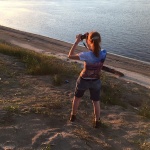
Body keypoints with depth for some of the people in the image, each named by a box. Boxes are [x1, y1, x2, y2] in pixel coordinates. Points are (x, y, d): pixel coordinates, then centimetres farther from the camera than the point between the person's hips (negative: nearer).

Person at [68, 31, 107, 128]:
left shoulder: (87, 55, -30)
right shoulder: (103, 53, -17)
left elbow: (70, 55, -20)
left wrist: (77, 41, -19)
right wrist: (86, 41, -4)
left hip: (84, 80, -2)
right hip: (96, 81, 2)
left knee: (77, 97, 25)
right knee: (96, 101, 20)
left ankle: (73, 116, 44)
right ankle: (97, 121, 31)